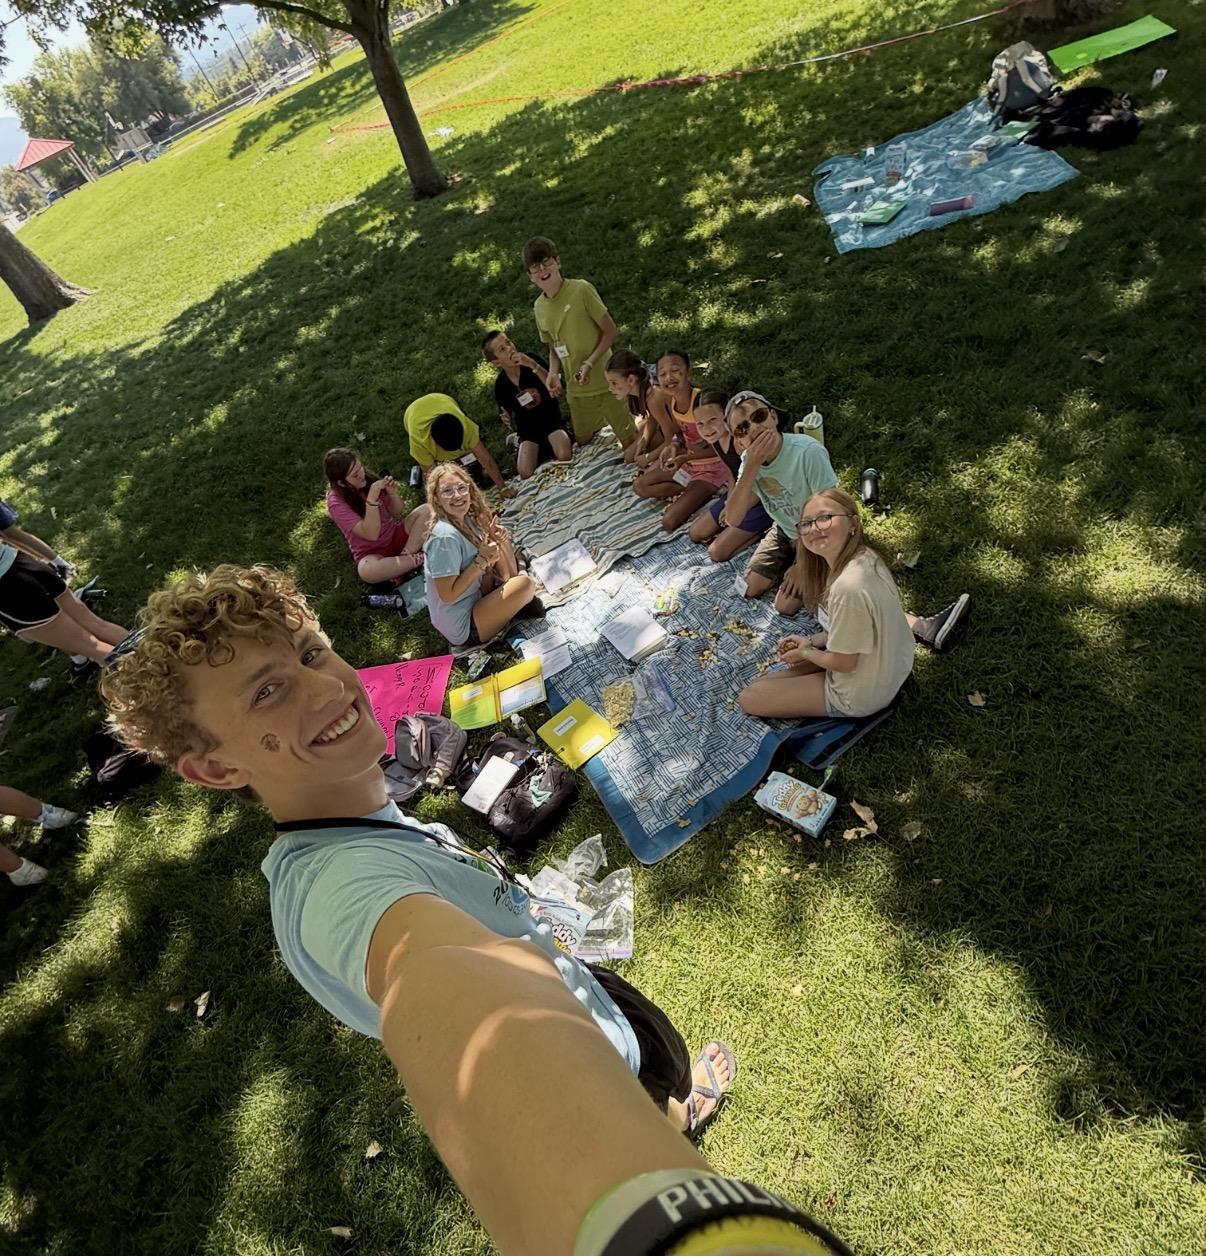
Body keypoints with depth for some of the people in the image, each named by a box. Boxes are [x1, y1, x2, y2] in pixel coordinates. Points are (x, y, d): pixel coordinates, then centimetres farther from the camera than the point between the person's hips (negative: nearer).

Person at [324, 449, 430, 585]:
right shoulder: (336, 503, -18)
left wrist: (393, 493, -18)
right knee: (366, 571, -40)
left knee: (426, 509, -17)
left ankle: (405, 556, -22)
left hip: (395, 536, 5)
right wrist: (372, 497, -33)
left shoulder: (369, 479, -6)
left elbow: (398, 513, 3)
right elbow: (371, 534, -28)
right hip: (372, 552, -5)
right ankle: (419, 558, -23)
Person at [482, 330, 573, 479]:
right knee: (526, 473, -20)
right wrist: (508, 421, -18)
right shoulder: (500, 385, -8)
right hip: (528, 428, 1)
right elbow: (508, 414, 7)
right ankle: (541, 450, 12)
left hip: (550, 419, -1)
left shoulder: (531, 359, -11)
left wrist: (533, 365, -31)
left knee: (565, 456, -30)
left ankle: (548, 446, 5)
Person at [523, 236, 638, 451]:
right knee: (584, 442, 18)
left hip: (605, 382, -5)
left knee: (631, 444, -2)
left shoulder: (581, 289, -12)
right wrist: (554, 373, -6)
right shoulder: (539, 307, 4)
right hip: (576, 389, 5)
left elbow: (611, 331, -11)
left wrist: (590, 363, -22)